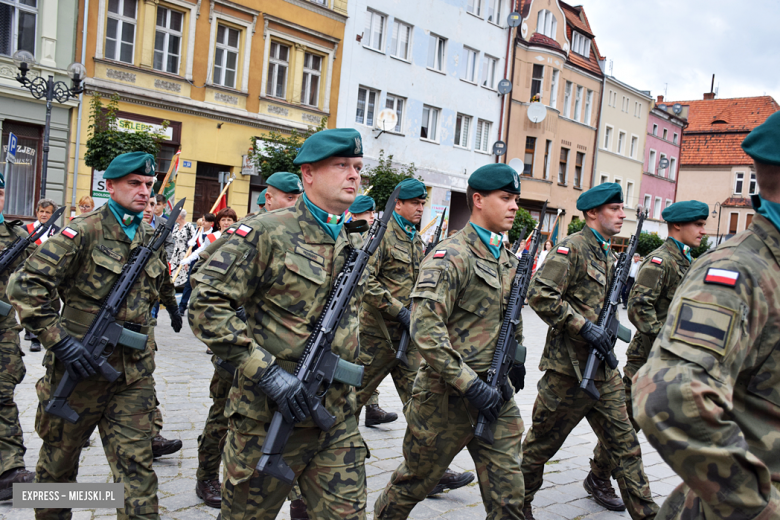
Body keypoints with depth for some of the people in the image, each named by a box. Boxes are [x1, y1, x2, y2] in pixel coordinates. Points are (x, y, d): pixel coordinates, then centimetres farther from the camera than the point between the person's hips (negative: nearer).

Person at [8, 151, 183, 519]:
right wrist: (59, 341, -19)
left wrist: (173, 309, 45)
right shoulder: (85, 231, -10)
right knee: (59, 461, 16)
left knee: (136, 464, 2)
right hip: (80, 367, -4)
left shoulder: (150, 238, 8)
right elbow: (25, 286, -15)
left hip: (134, 372, 4)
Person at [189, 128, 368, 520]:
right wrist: (266, 372, -21)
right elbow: (206, 302, -17)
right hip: (270, 416, -5)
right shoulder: (268, 233, -12)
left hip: (338, 420, 6)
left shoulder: (353, 245, 10)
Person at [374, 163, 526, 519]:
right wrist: (471, 385, -24)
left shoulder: (509, 261, 11)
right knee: (415, 482, 14)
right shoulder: (449, 258, -15)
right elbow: (426, 331, -24)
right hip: (448, 397, -6)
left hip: (497, 396, 6)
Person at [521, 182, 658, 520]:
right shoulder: (571, 248, -12)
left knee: (624, 442, 11)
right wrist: (584, 326, -23)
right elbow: (540, 295, -23)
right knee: (542, 442, 7)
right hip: (568, 368, -8)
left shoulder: (608, 257, 16)